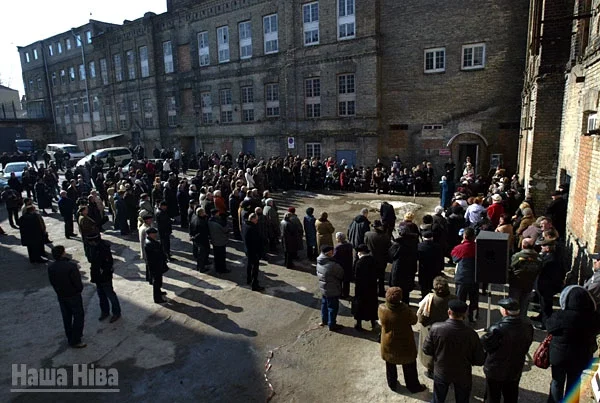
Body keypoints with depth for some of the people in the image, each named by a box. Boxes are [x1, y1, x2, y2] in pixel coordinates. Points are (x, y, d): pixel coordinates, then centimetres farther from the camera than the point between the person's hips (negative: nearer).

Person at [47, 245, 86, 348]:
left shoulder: (50, 267, -8)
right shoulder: (71, 266, -27)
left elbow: (52, 282, 3)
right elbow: (77, 282, -22)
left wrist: (59, 291, 16)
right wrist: (79, 289, -1)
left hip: (61, 296, 6)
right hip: (73, 296, -6)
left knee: (66, 317, 20)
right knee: (78, 317, 8)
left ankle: (70, 338, 35)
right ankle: (75, 341, 11)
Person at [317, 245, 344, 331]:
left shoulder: (319, 262, -7)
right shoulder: (333, 265, -30)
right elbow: (341, 275, -16)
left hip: (323, 289, 8)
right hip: (332, 291, -8)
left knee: (324, 304, 24)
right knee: (333, 307, 9)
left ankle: (324, 320, 42)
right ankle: (332, 325, 23)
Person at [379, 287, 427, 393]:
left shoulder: (381, 308, -23)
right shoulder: (405, 310, -32)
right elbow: (414, 320, -12)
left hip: (388, 343, 2)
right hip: (405, 344, -2)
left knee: (390, 365, 26)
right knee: (409, 367, 23)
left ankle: (392, 384, 46)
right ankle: (413, 386, 43)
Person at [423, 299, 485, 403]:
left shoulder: (436, 328, -24)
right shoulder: (471, 334, -25)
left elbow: (426, 350, -12)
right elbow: (480, 361, -14)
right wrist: (467, 359, 6)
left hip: (441, 373, 0)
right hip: (463, 375, 0)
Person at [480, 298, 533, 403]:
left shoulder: (497, 329, -35)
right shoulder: (527, 326, -15)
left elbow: (485, 344, -20)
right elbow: (527, 345, 1)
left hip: (495, 371, -5)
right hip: (516, 370, 5)